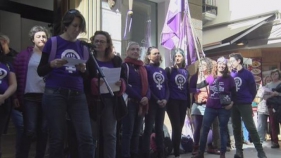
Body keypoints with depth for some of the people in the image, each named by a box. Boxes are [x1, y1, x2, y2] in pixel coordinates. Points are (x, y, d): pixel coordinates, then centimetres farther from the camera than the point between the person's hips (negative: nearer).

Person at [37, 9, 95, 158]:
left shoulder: (83, 46, 12)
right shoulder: (53, 42, 1)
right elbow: (40, 71, 2)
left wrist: (83, 70, -6)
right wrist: (52, 64, -18)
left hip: (78, 95, 3)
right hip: (55, 94, -3)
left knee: (86, 137, -6)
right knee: (57, 139, 2)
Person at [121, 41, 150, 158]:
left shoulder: (143, 68, 19)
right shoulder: (124, 66, -3)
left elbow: (146, 85, 14)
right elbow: (125, 85, -12)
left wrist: (147, 97, -7)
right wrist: (139, 98, -14)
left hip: (141, 104, 7)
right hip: (130, 102, -7)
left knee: (136, 132, 11)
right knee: (128, 132, -8)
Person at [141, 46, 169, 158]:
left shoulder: (163, 71, 17)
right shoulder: (146, 68, -2)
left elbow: (166, 87, 14)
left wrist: (165, 99, -4)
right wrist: (157, 100, -13)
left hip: (162, 103, 6)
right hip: (151, 102, -6)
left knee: (159, 129, 11)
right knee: (148, 129, -5)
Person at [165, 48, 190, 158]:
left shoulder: (186, 72, 12)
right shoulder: (169, 70, 0)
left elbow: (187, 88, 15)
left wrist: (189, 104, 15)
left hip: (183, 102, 4)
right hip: (172, 101, -4)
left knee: (180, 127, 7)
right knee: (176, 127, -8)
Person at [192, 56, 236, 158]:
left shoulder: (229, 79, 1)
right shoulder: (211, 77, 7)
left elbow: (234, 93, 3)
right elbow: (199, 86, 10)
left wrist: (231, 103, -10)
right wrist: (199, 79, -6)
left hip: (224, 109, -2)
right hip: (210, 108, 2)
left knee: (223, 130, 5)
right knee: (205, 129, 2)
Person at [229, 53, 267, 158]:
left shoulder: (247, 74, -4)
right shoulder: (231, 74, 7)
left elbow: (253, 90, -2)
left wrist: (248, 101, 1)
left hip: (245, 105, -4)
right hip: (234, 105, 5)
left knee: (251, 127, -7)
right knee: (236, 128, 7)